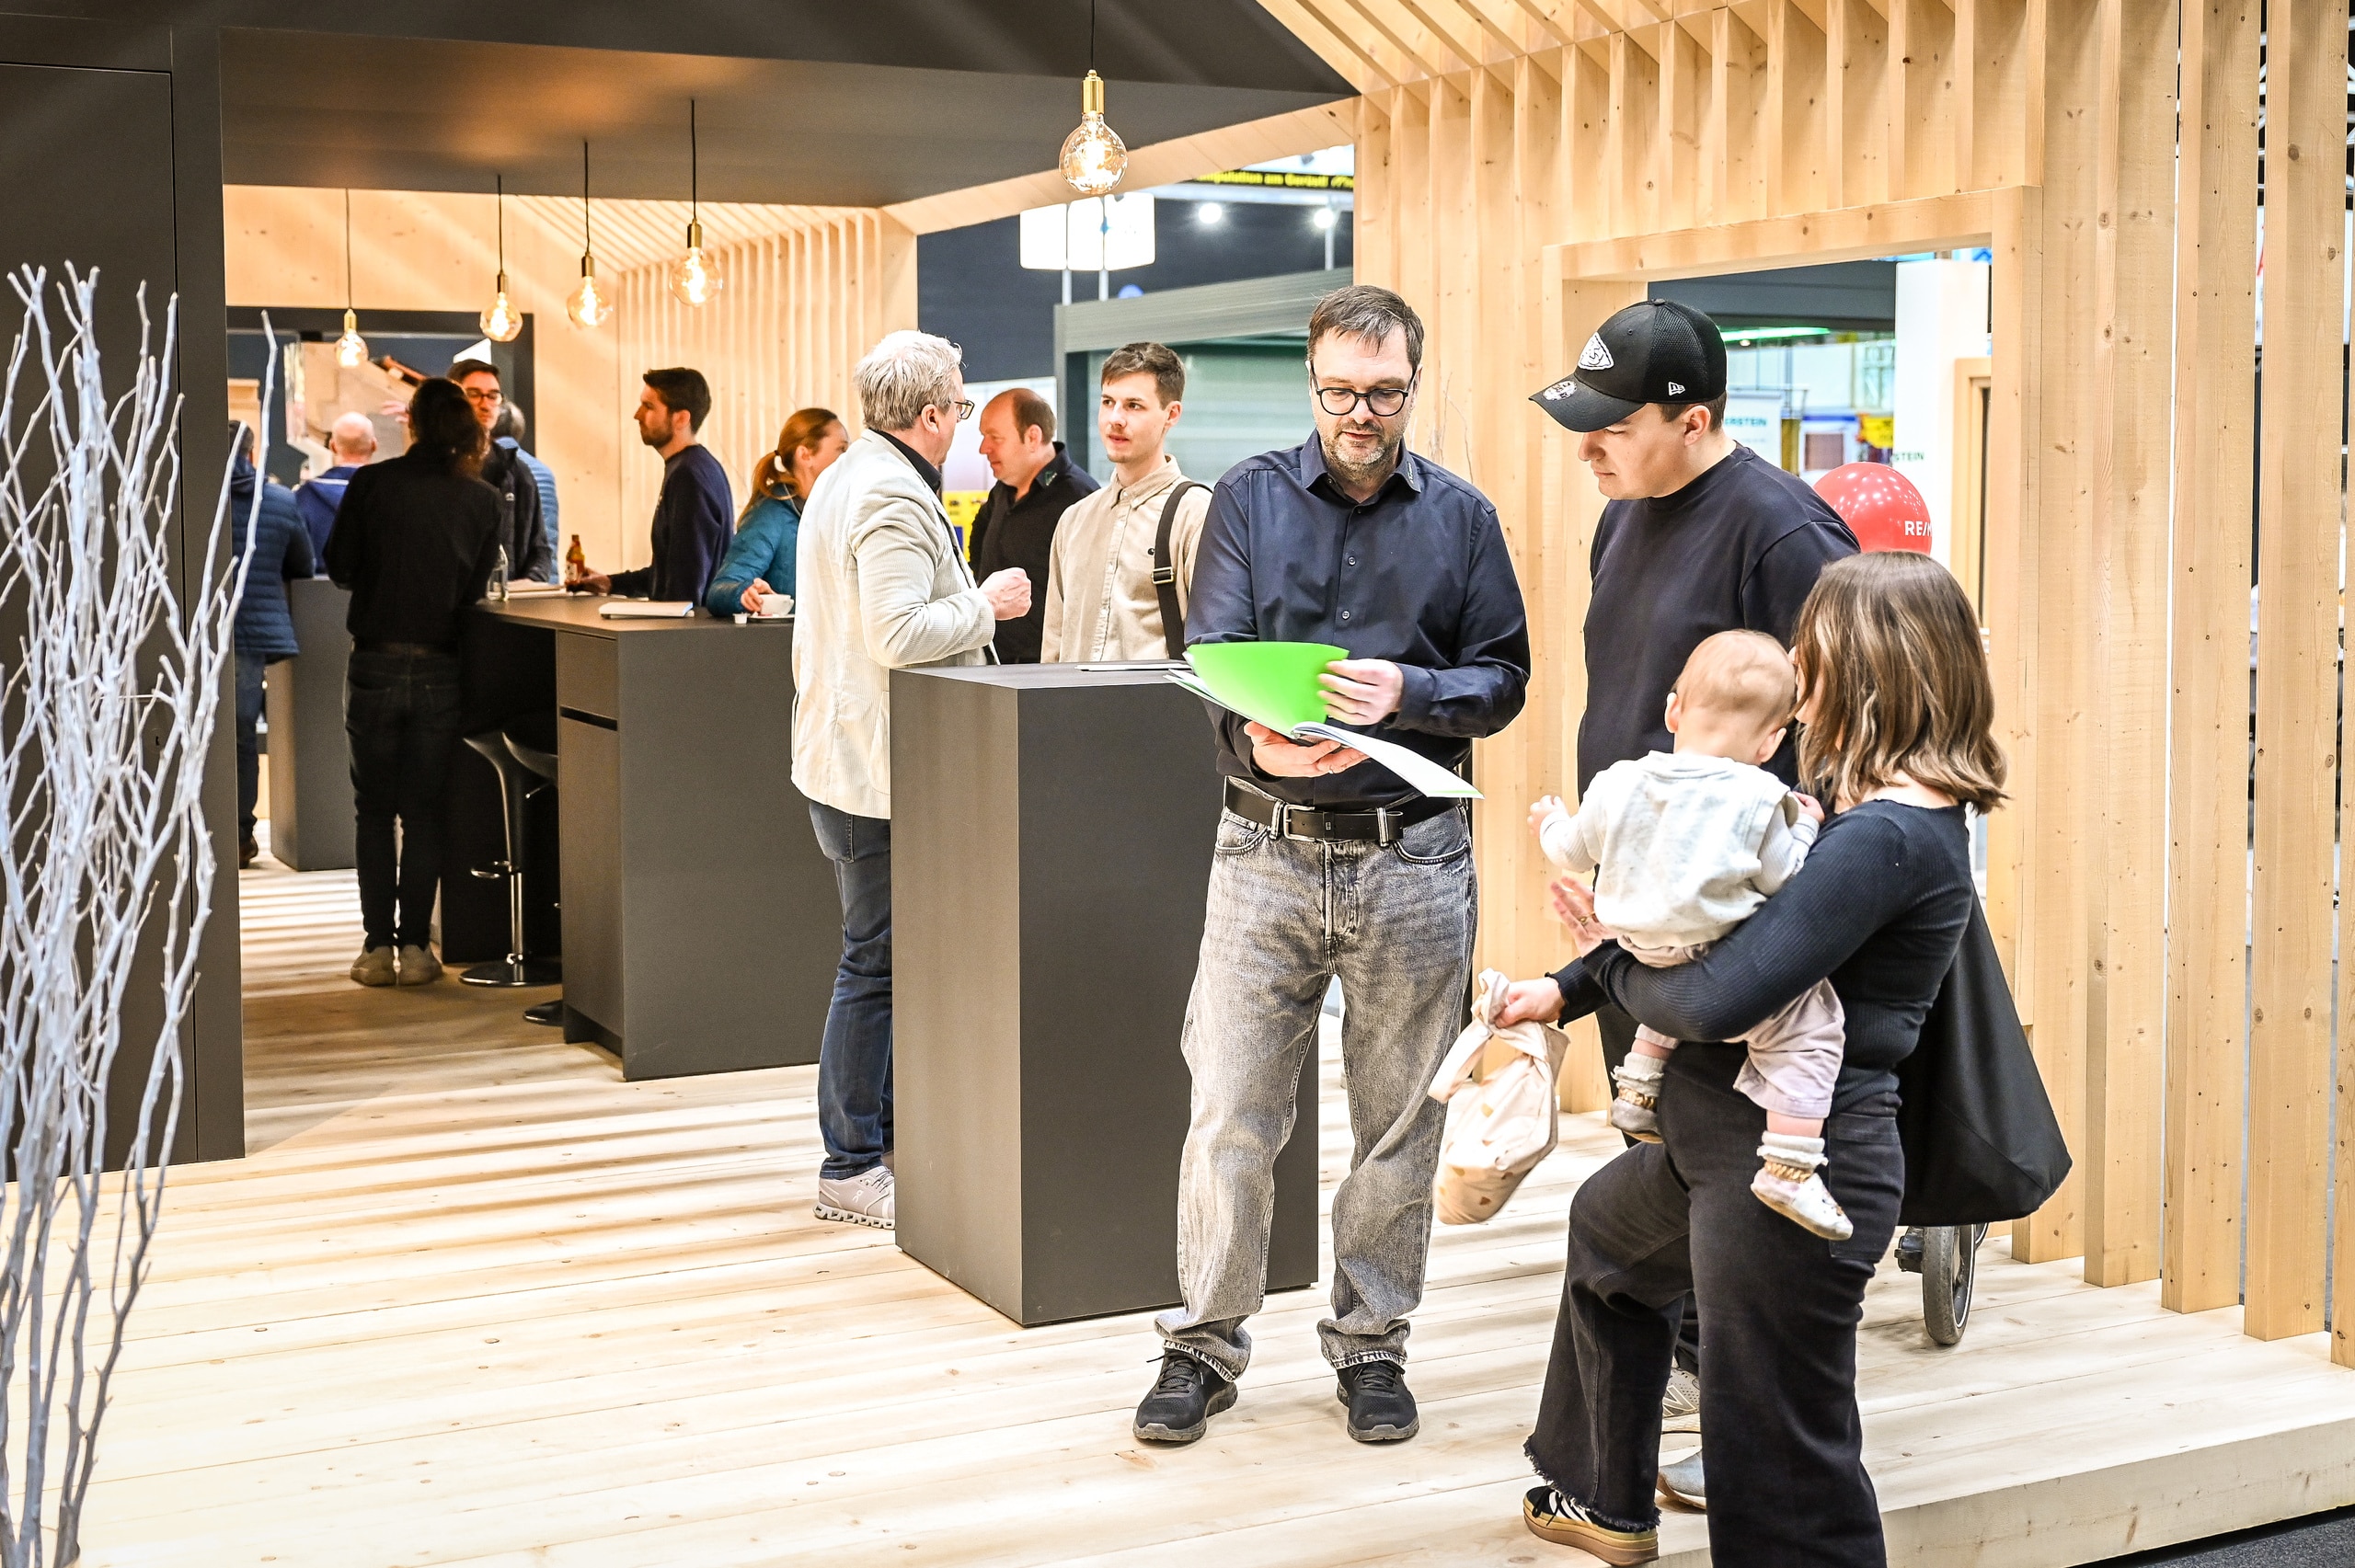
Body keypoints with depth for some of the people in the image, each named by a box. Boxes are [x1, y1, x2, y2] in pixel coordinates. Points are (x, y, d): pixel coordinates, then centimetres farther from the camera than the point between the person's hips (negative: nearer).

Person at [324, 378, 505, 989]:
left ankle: (378, 946, 7)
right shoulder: (484, 501, -2)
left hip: (375, 664, -1)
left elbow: (340, 567, 1)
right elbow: (478, 589, 0)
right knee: (424, 812, 10)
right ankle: (415, 946, 7)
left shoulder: (371, 483, -5)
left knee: (374, 810, 10)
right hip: (440, 670, 1)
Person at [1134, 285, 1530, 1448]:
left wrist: (1409, 691, -17)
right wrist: (1258, 735, -28)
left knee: (1399, 1120, 9)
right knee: (1229, 1111, 0)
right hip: (1268, 850, -1)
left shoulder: (1461, 516, 6)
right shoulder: (1250, 499, 3)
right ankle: (1205, 1343, 16)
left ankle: (1371, 1343, 25)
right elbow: (1210, 655, -7)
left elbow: (1503, 677, 4)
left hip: (1413, 860, 1)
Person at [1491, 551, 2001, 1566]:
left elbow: (1715, 1000, -30)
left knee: (1780, 1480, 0)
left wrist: (1613, 963, -9)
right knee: (1605, 1228, 36)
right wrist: (1567, 989, 8)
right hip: (1725, 1145, 11)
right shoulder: (1855, 804, 8)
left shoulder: (1885, 837, -25)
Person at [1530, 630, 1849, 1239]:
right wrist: (1804, 829, 10)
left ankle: (1638, 1093, 43)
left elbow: (1575, 852, 14)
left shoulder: (1619, 785, 0)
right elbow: (1781, 880, -6)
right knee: (1807, 1027, -1)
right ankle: (1788, 1168, -10)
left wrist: (1552, 824, 36)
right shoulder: (1759, 800, -13)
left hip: (1644, 951, 7)